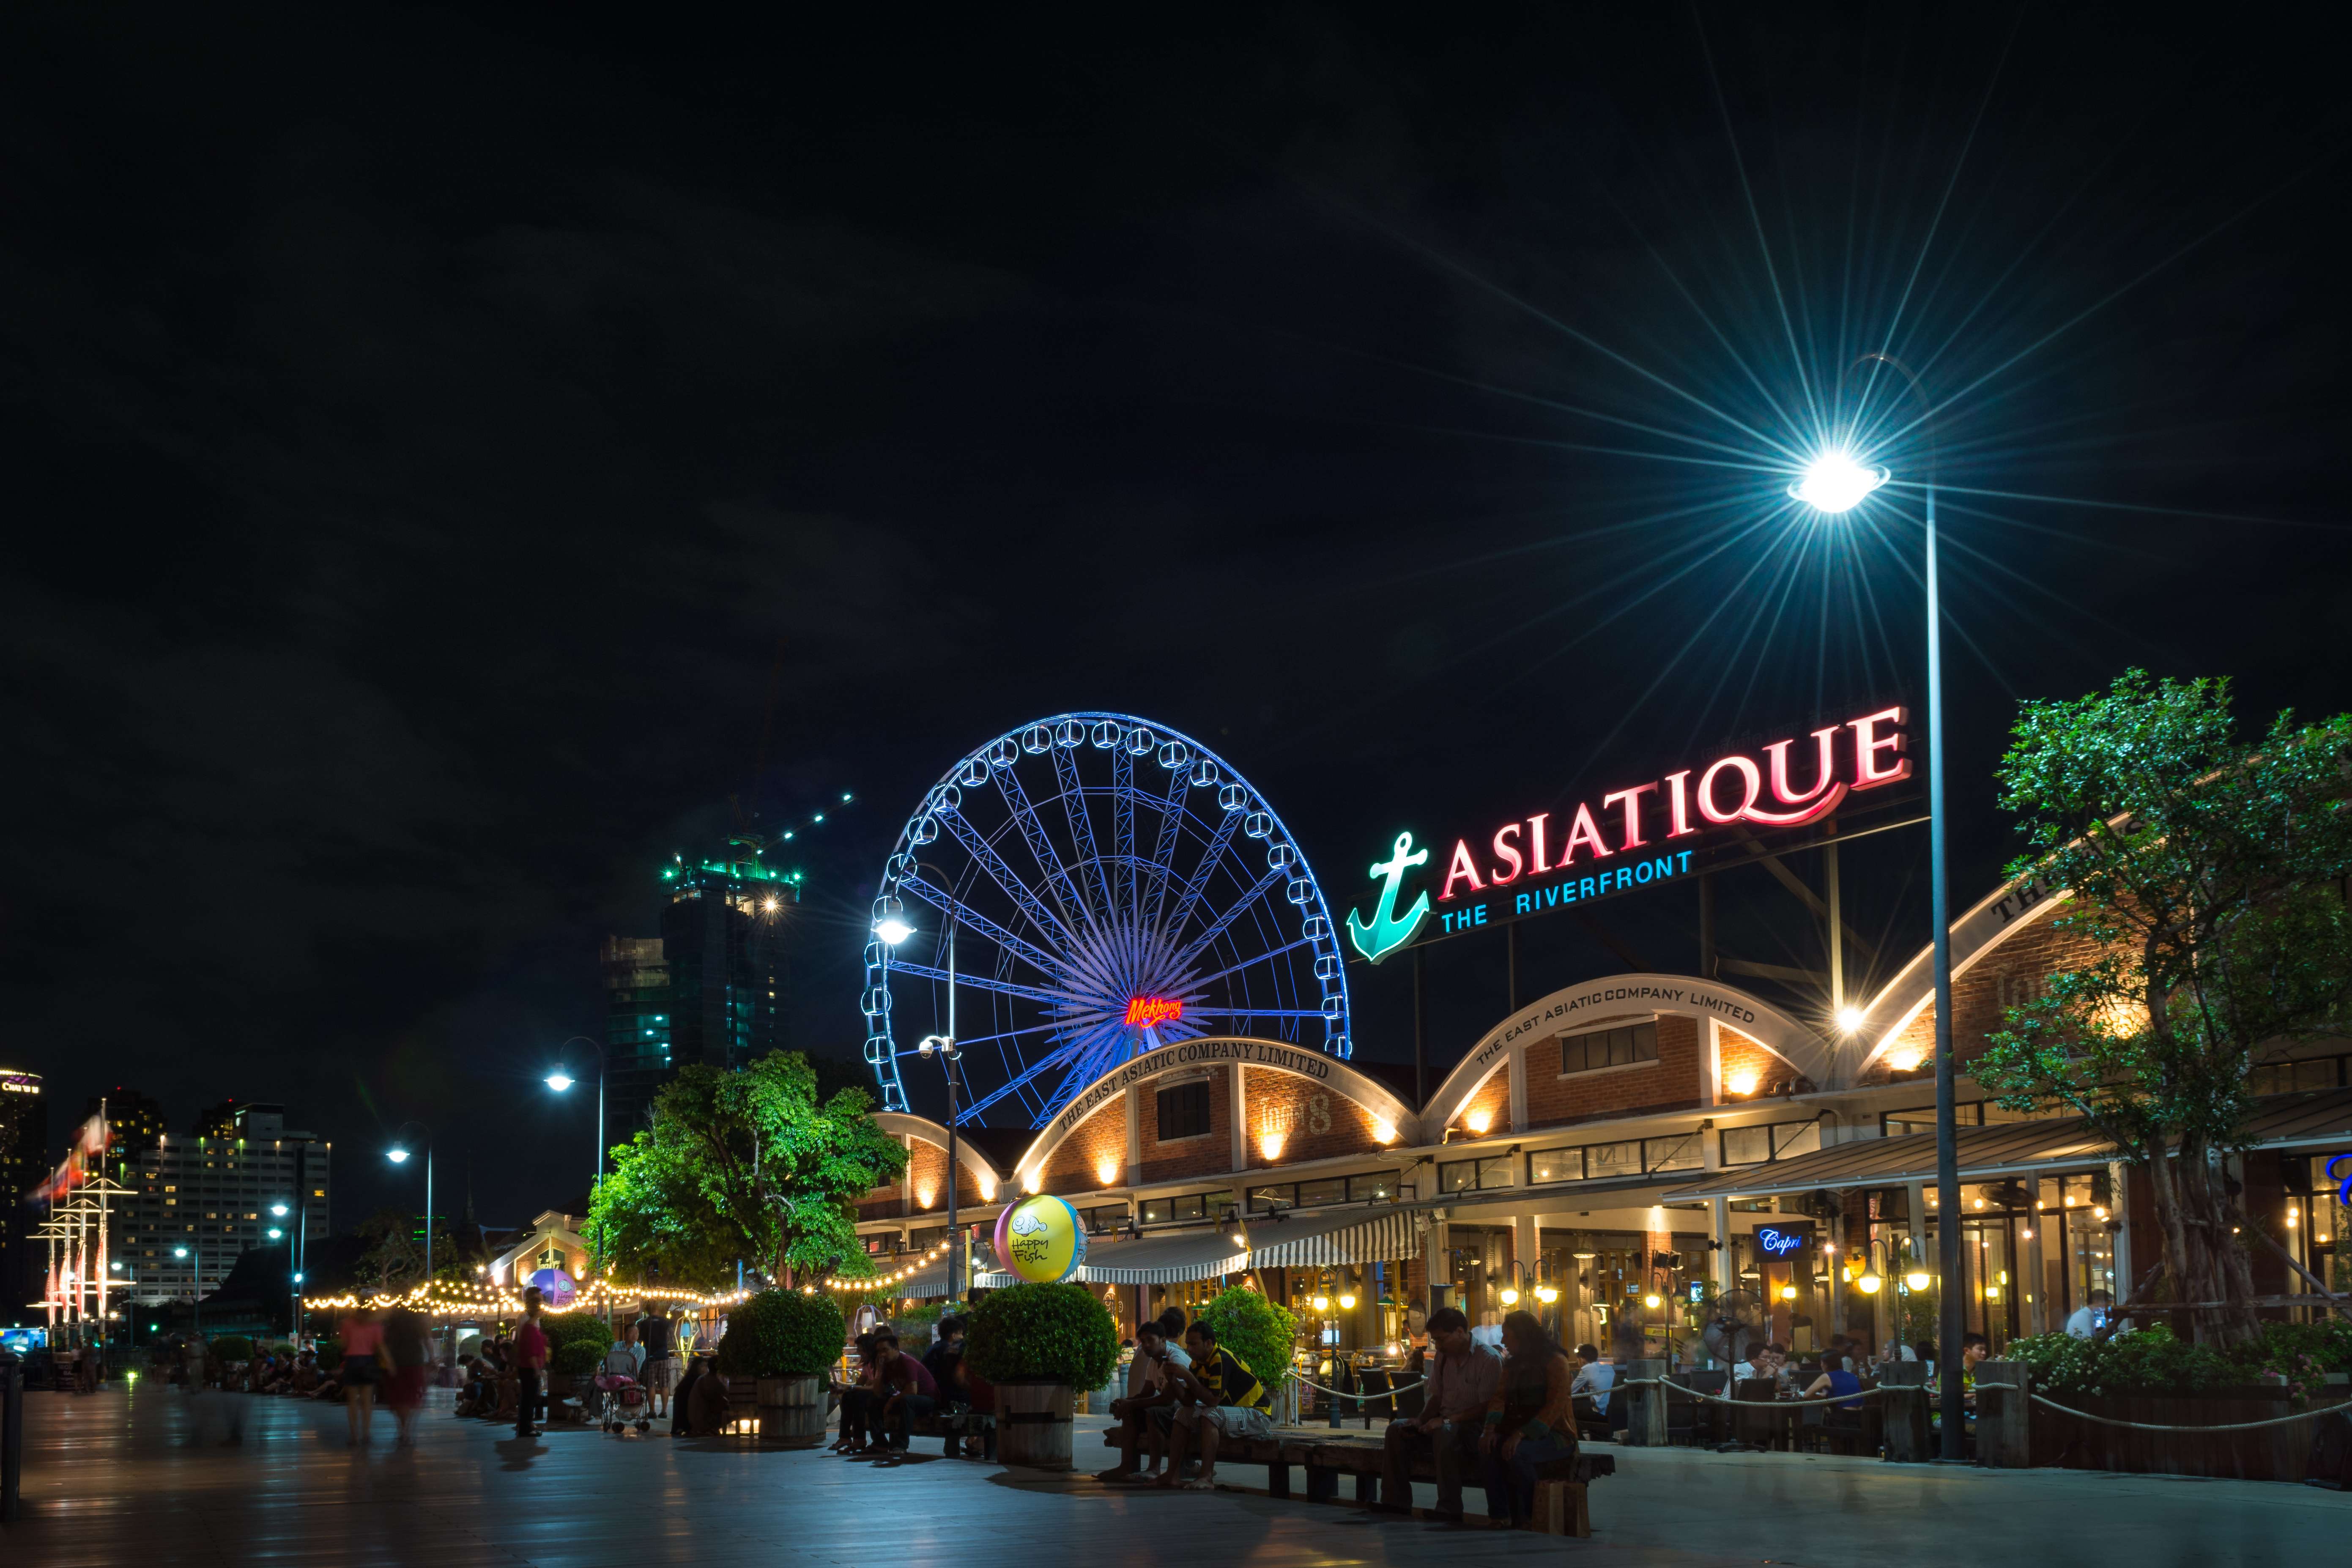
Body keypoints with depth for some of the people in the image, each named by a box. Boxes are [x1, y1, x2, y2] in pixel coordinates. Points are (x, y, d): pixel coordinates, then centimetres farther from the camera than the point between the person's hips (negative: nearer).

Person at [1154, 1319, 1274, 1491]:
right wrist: (1175, 1381, -11)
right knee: (1183, 1414, 3)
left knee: (1210, 1415, -33)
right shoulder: (1198, 1363, 6)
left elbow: (1213, 1401, -28)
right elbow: (1189, 1401, 4)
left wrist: (1188, 1377, -23)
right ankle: (1172, 1475, -5)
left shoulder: (1221, 1360, -22)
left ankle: (1207, 1478, -37)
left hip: (1257, 1415, -10)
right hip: (1231, 1411, 10)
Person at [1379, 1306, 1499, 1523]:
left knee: (1445, 1434, -38)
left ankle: (1449, 1511, -35)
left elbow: (1486, 1408, -18)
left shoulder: (1489, 1360, -13)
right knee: (1397, 1429, -10)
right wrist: (1422, 1420, -3)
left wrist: (1447, 1420, -23)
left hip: (1473, 1425, -8)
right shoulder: (1442, 1356, 11)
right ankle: (1396, 1504, -9)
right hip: (1444, 1423, 8)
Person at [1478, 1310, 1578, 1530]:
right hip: (1524, 1433, 6)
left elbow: (1555, 1406, -19)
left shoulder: (1556, 1362, -7)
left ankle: (1529, 1517, -18)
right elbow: (1498, 1398, 3)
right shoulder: (1513, 1366, 17)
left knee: (1517, 1452, -35)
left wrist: (1521, 1435, -28)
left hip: (1556, 1435, -6)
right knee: (1488, 1448, -24)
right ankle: (1499, 1517, -25)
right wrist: (1492, 1430, -18)